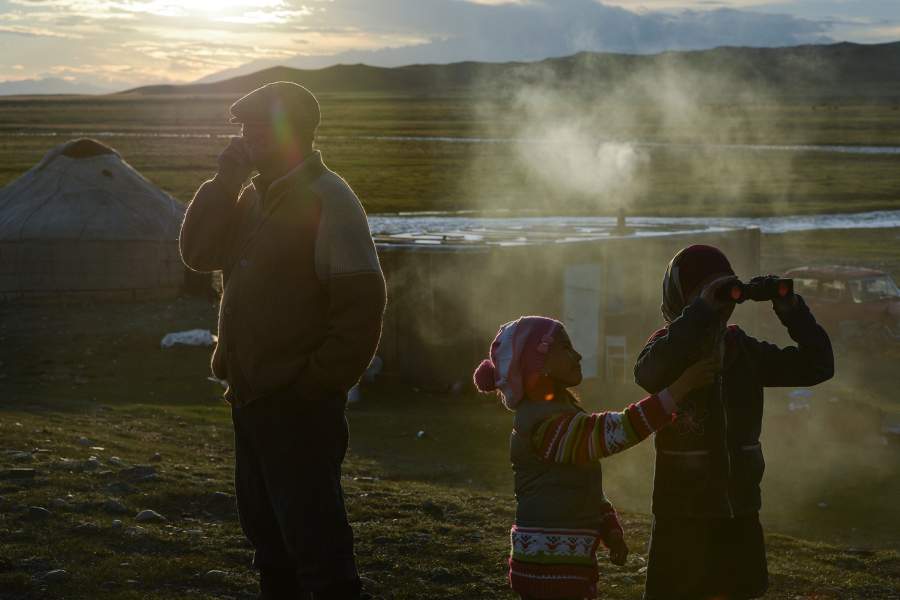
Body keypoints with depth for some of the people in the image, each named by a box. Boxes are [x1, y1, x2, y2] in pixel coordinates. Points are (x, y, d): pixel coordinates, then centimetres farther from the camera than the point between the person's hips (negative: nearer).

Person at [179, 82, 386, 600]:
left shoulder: (328, 200, -14)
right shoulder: (255, 198, 13)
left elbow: (362, 300, -19)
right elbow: (199, 253, 7)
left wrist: (323, 379, -19)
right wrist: (225, 180, -2)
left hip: (300, 402, -9)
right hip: (252, 395, 9)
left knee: (314, 537, -7)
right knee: (268, 535, 18)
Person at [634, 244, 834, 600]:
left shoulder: (741, 349, 6)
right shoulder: (669, 346, -8)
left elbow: (817, 366, 5)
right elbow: (649, 374, -32)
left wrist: (792, 311, -10)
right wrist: (701, 312, -36)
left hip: (741, 515, 5)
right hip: (683, 520, -5)